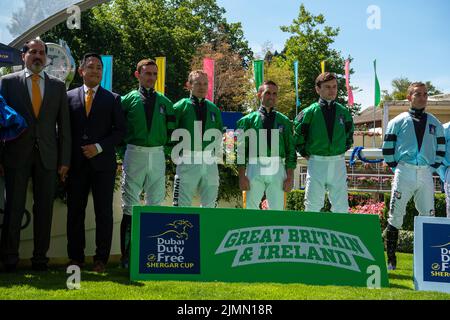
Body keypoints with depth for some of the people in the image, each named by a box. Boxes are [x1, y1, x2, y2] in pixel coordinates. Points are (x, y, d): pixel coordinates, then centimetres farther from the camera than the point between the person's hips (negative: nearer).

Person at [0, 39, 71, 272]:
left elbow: (64, 125, 9)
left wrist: (64, 160, 4)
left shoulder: (58, 86, 11)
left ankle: (40, 258, 12)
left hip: (47, 156, 2)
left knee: (44, 209, 4)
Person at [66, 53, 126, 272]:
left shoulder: (113, 99, 7)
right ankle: (75, 258, 13)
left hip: (103, 163, -1)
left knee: (104, 212, 0)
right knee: (75, 211, 4)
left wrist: (99, 147, -9)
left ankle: (101, 259, 7)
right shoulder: (69, 97, 10)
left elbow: (120, 130, 3)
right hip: (76, 163, 1)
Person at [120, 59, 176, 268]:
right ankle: (127, 256, 4)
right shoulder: (128, 100, 3)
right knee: (130, 207, 0)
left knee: (156, 206, 6)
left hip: (157, 155, 3)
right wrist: (125, 144, -4)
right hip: (134, 154, -3)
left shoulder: (164, 102, 10)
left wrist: (164, 144, 0)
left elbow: (171, 131, 12)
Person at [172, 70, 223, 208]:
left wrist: (216, 152, 12)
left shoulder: (213, 109, 12)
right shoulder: (181, 106, -1)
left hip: (210, 162, 4)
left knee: (210, 205, 8)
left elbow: (219, 133, 23)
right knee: (182, 205, -5)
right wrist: (176, 152, -2)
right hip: (188, 161, -4)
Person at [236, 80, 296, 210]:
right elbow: (241, 149, 5)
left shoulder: (284, 121, 12)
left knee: (277, 209, 1)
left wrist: (290, 176, 5)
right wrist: (242, 175, -3)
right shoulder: (248, 120, 8)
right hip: (254, 167, -1)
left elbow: (291, 149, 11)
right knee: (251, 208, -1)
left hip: (277, 169, 1)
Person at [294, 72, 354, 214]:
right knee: (313, 205, 0)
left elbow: (349, 135, 21)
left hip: (339, 164, 3)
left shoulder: (343, 112, 6)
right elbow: (297, 136, 5)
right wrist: (306, 154, 4)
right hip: (316, 163, -2)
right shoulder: (310, 112, -3)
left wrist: (343, 151, 12)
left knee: (341, 206, 5)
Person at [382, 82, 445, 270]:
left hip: (426, 175, 3)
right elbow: (387, 147, 3)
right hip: (404, 173, -3)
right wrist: (395, 168, -2)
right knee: (396, 215, -4)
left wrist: (433, 168, 6)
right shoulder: (398, 121, 4)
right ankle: (391, 259, 2)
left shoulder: (434, 123, 13)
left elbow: (441, 148, 16)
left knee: (428, 216, 5)